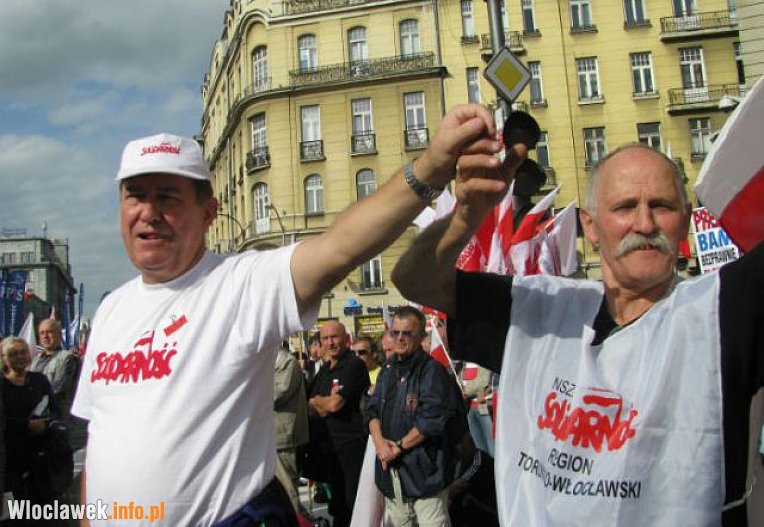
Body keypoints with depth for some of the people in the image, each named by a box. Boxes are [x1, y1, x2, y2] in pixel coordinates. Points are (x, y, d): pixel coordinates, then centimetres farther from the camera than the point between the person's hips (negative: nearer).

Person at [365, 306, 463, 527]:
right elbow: (373, 409, 12)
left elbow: (432, 419, -19)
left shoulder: (432, 370, -11)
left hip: (424, 469, -7)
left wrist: (399, 446, -14)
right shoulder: (389, 369, 13)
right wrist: (379, 440, -7)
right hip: (391, 467, 7)